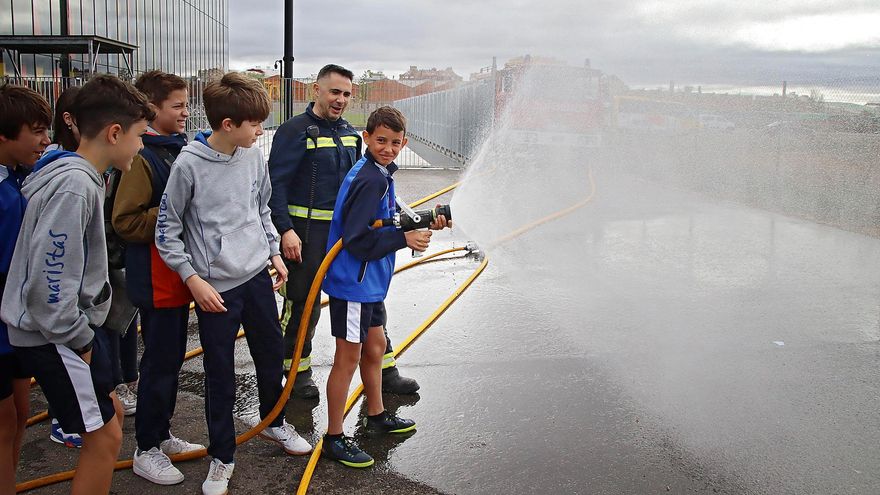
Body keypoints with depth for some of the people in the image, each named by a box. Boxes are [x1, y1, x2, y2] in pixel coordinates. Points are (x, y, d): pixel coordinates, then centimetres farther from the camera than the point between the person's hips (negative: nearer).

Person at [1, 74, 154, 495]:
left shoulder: (81, 176, 7)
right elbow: (49, 280, -27)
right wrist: (79, 342, -16)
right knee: (104, 436, -2)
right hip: (55, 336, -10)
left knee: (110, 416, 20)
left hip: (75, 325, 10)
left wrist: (85, 331, 16)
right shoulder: (73, 186, -24)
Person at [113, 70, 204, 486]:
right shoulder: (141, 158, -17)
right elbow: (125, 221, -22)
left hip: (179, 275, 9)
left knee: (172, 358, 18)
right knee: (159, 362, 1)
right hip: (156, 279, -9)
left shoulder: (177, 149, 11)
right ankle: (146, 451, 15)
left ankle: (161, 435, 32)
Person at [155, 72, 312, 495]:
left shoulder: (254, 157, 0)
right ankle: (222, 458, 23)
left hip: (258, 275, 5)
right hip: (216, 287, -5)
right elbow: (166, 231, -9)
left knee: (272, 354, 18)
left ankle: (273, 422, 44)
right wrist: (194, 279, -12)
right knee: (220, 376, 5)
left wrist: (275, 253, 12)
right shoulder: (189, 165, -16)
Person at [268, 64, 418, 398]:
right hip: (307, 234, -6)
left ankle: (384, 371, 19)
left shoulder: (350, 134, 13)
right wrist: (286, 230, -20)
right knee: (303, 305, 5)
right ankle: (299, 372, 24)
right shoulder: (295, 131, -9)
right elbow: (276, 184, -12)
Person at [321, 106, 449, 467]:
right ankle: (334, 439, 12)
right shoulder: (370, 179, -22)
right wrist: (405, 239, -24)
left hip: (370, 281, 10)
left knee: (375, 345, 22)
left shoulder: (379, 173, 9)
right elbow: (358, 239, -26)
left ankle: (377, 416, 41)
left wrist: (423, 224, 3)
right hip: (353, 282, -10)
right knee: (348, 356, -1)